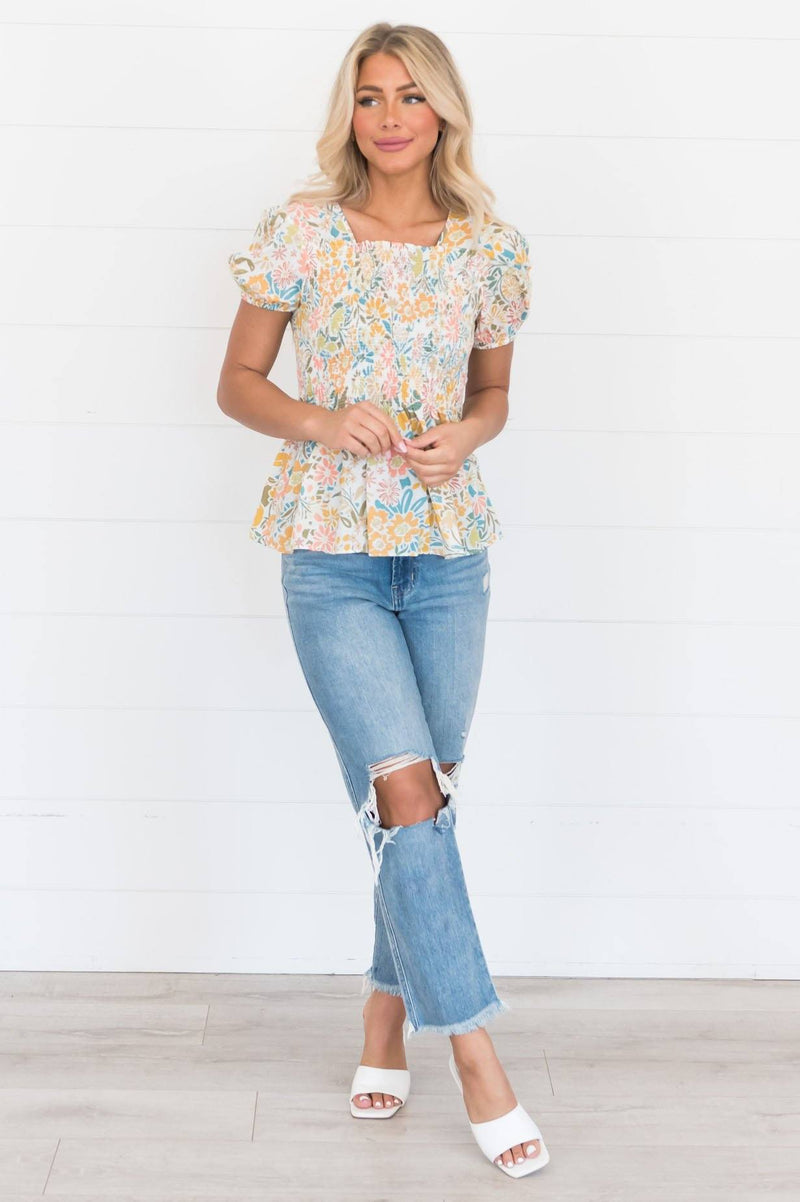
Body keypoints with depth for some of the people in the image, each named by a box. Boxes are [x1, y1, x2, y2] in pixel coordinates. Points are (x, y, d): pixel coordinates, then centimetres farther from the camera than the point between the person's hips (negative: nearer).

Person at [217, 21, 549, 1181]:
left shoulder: (491, 245, 3)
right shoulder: (302, 232, -3)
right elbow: (237, 383, 3)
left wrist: (464, 436, -7)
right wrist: (323, 422, -16)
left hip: (448, 549, 3)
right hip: (333, 553, -3)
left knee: (422, 800, 10)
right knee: (408, 795, -12)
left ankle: (388, 1011, 31)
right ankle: (476, 1055, -2)